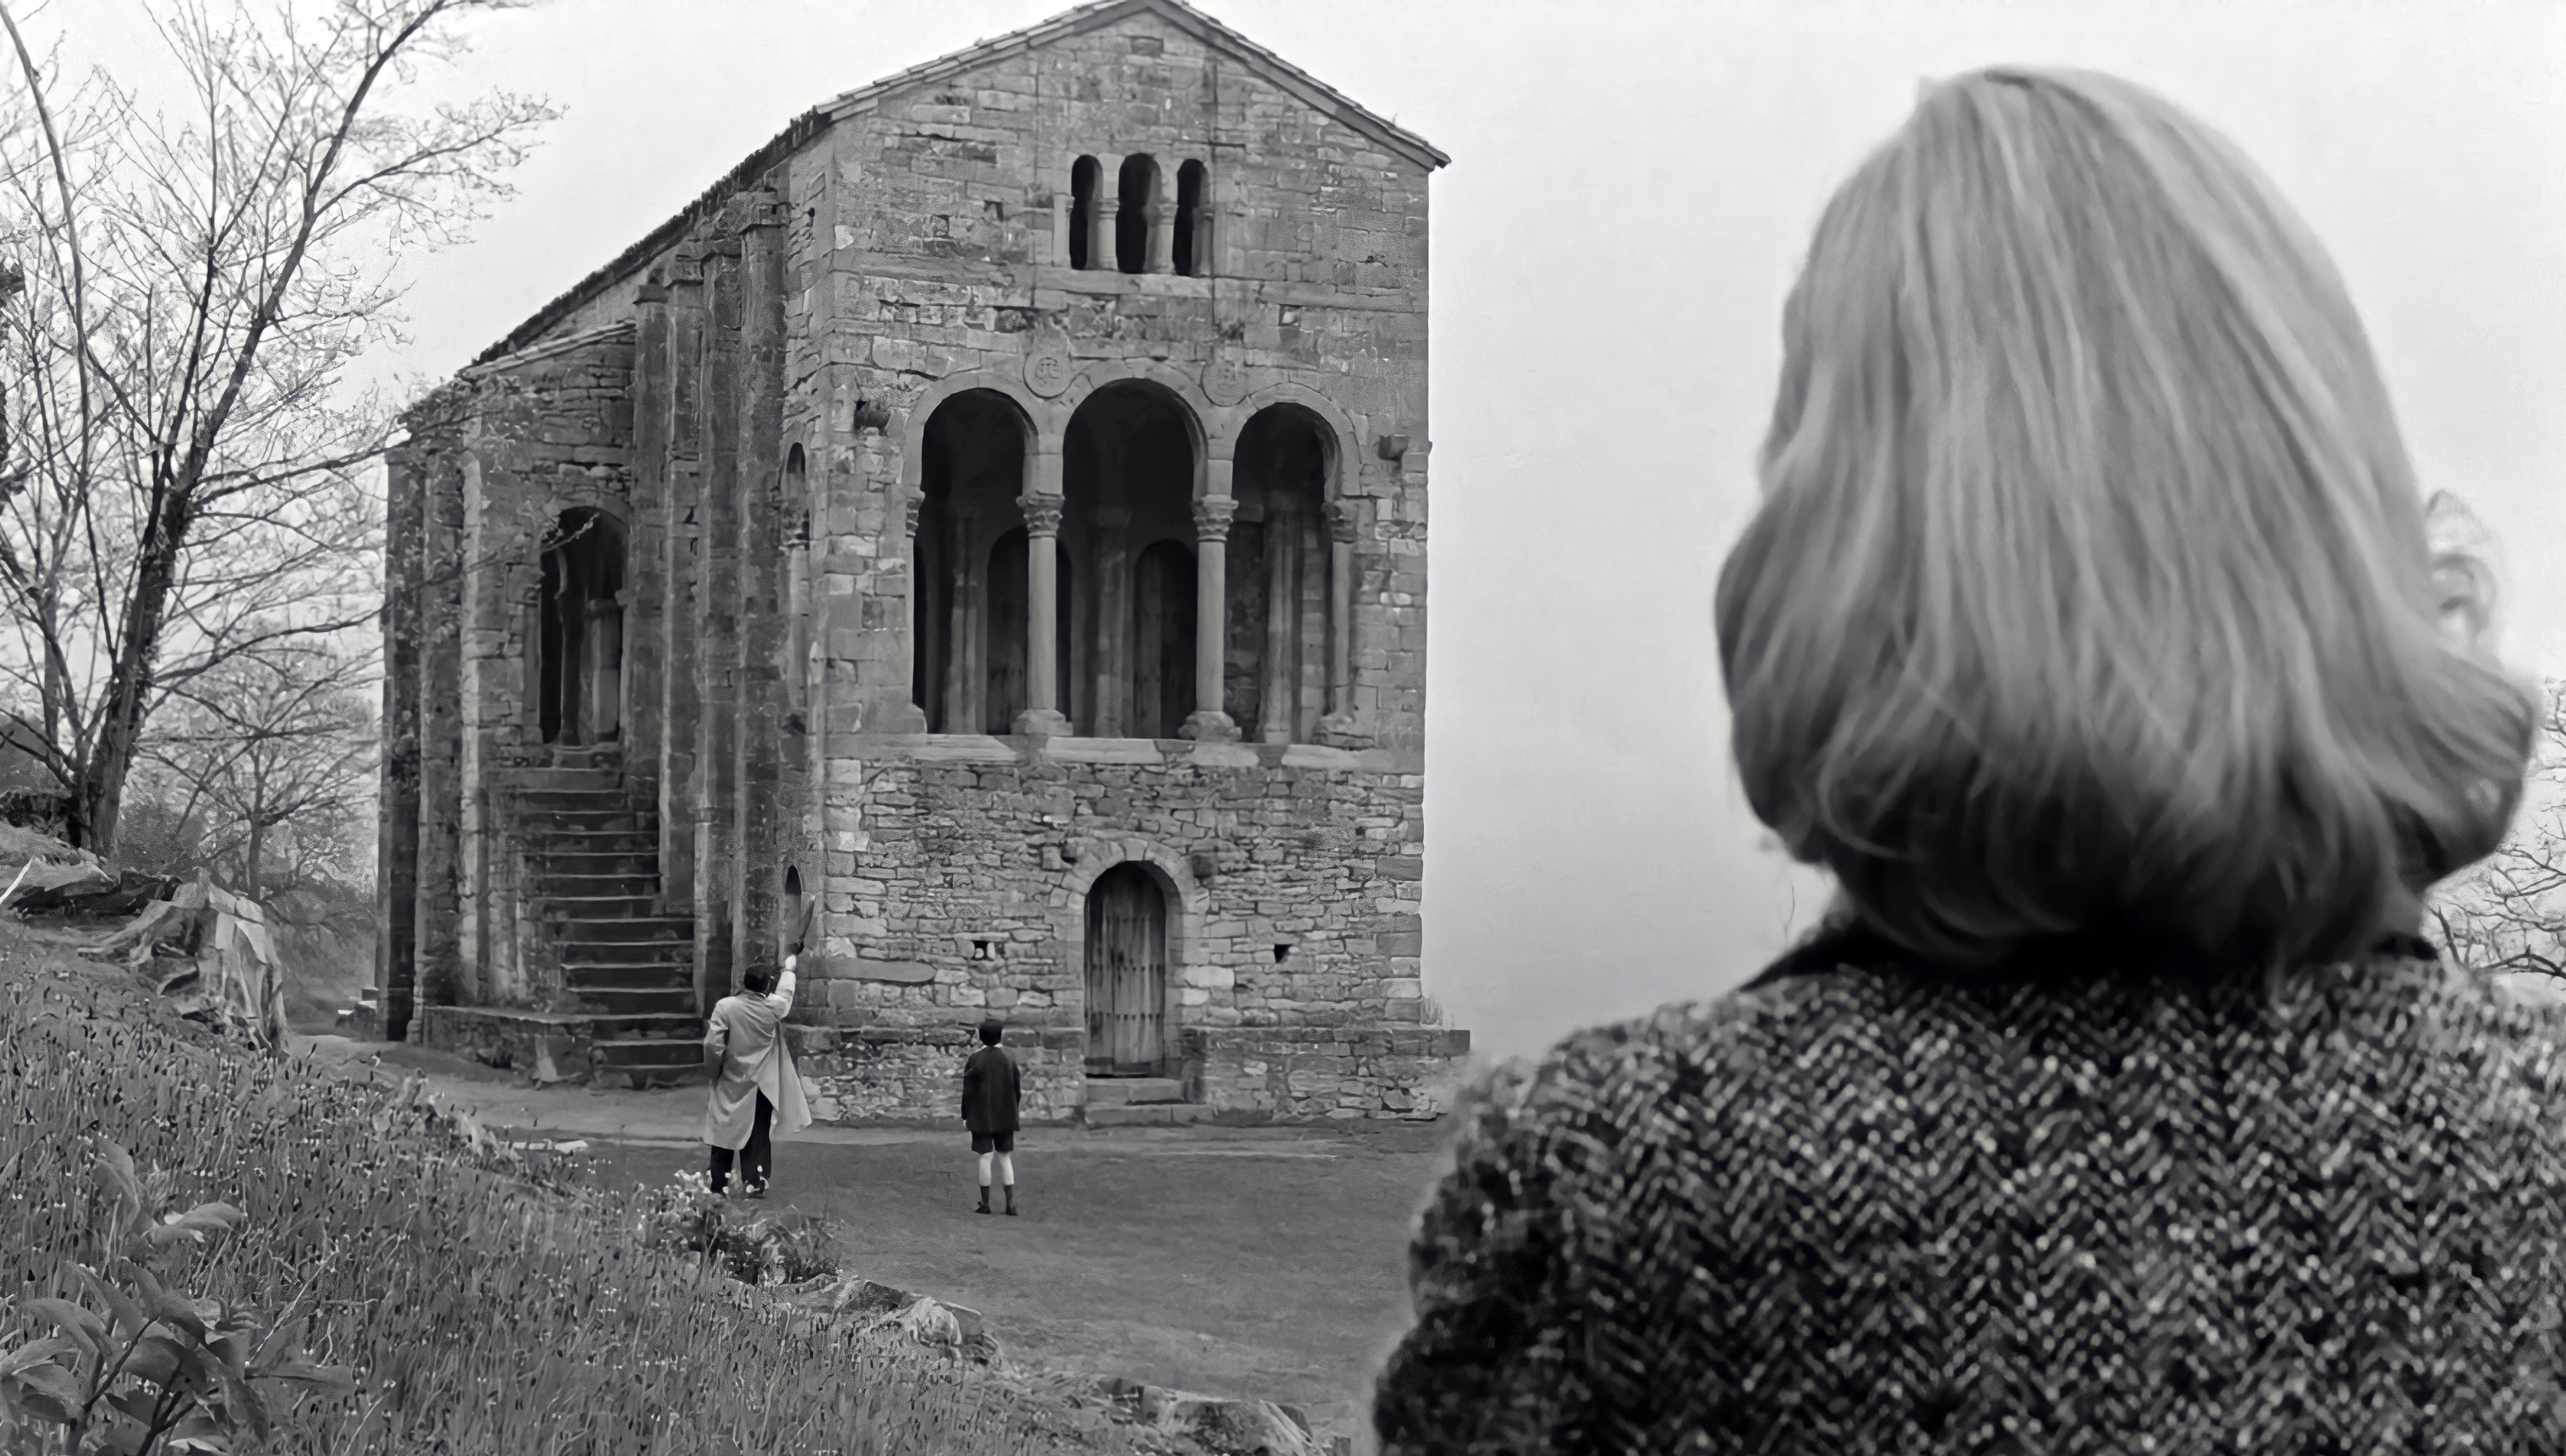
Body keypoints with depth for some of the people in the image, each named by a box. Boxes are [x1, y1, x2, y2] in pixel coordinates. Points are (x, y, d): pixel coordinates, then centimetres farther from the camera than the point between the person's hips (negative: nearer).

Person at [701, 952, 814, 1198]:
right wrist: (789, 967, 30)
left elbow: (713, 1044, -15)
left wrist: (713, 1069, 3)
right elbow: (785, 993, 12)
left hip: (731, 1083, 0)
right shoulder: (773, 1008, -10)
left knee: (725, 1132, 11)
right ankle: (755, 1184, 5)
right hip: (762, 1084, 0)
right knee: (759, 1136, 8)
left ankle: (720, 1184, 15)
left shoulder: (725, 1007, -15)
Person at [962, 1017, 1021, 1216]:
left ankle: (985, 1203, 7)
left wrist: (965, 1116, -1)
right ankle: (1011, 1204, 4)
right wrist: (1013, 1113, 16)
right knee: (1005, 1158, 9)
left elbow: (968, 1091, -9)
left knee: (985, 1158, 3)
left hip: (981, 1117, -3)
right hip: (1005, 1117, 3)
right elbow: (1017, 1090, 4)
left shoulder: (975, 1060, -11)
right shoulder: (1009, 1058, -1)